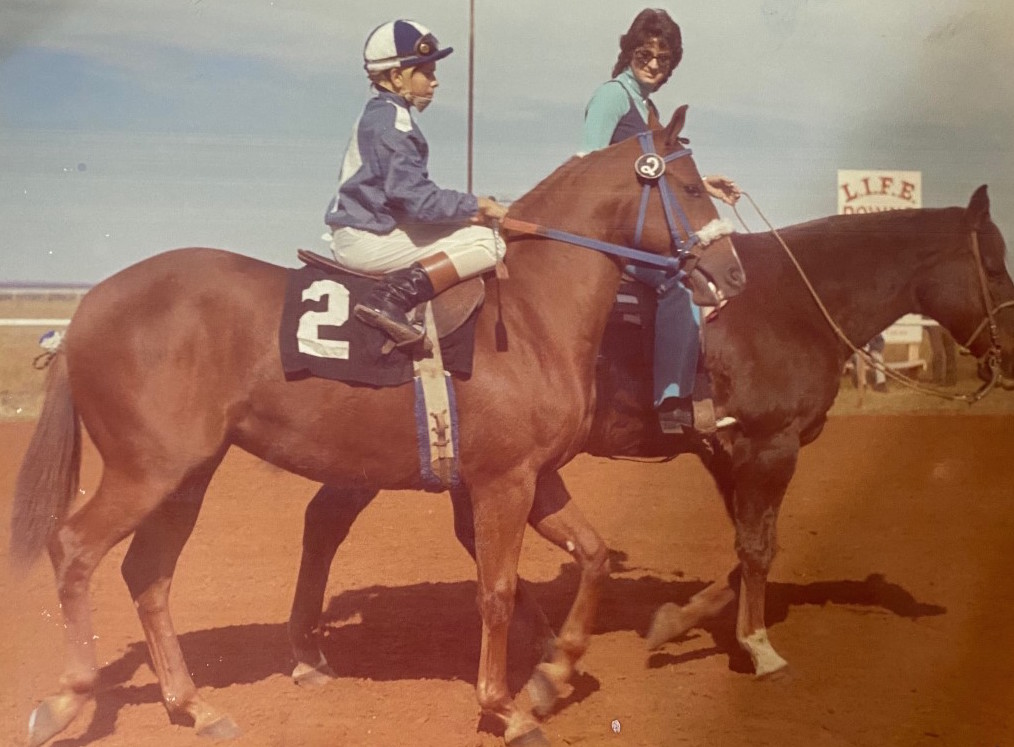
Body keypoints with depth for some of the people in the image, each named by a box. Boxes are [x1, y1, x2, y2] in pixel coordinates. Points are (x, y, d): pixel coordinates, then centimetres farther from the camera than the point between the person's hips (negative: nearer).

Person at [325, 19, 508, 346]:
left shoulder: (378, 114, 18)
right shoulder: (393, 120, -14)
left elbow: (404, 188, 21)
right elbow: (413, 195, -23)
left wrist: (465, 209, 12)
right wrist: (473, 205, -14)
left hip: (355, 231, 10)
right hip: (367, 238, -10)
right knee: (483, 242, -16)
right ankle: (391, 297, -26)